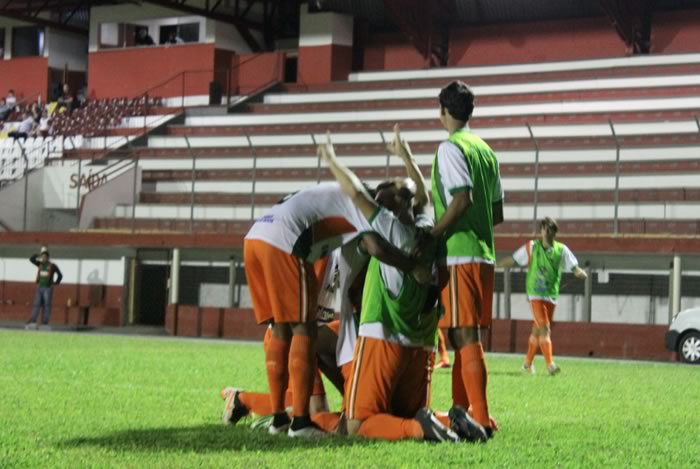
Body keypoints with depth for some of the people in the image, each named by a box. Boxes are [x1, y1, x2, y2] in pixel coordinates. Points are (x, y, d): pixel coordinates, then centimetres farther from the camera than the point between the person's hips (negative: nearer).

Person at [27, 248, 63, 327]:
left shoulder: (52, 266, -2)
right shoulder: (40, 264, 11)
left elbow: (60, 275, 5)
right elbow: (31, 259, 9)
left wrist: (56, 283, 1)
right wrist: (39, 255, 1)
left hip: (48, 289, -4)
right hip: (39, 288, 4)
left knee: (47, 305, -3)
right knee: (36, 304, -4)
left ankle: (45, 322, -3)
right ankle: (33, 321, -10)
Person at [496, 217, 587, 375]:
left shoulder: (561, 250, 3)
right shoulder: (531, 247, 1)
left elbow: (573, 266, -3)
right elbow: (513, 260, 8)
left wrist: (580, 272, -25)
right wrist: (494, 265, 3)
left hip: (551, 295, 3)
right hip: (535, 293, -3)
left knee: (537, 330, 12)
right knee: (544, 328, -17)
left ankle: (528, 363, 28)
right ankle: (550, 364, -21)